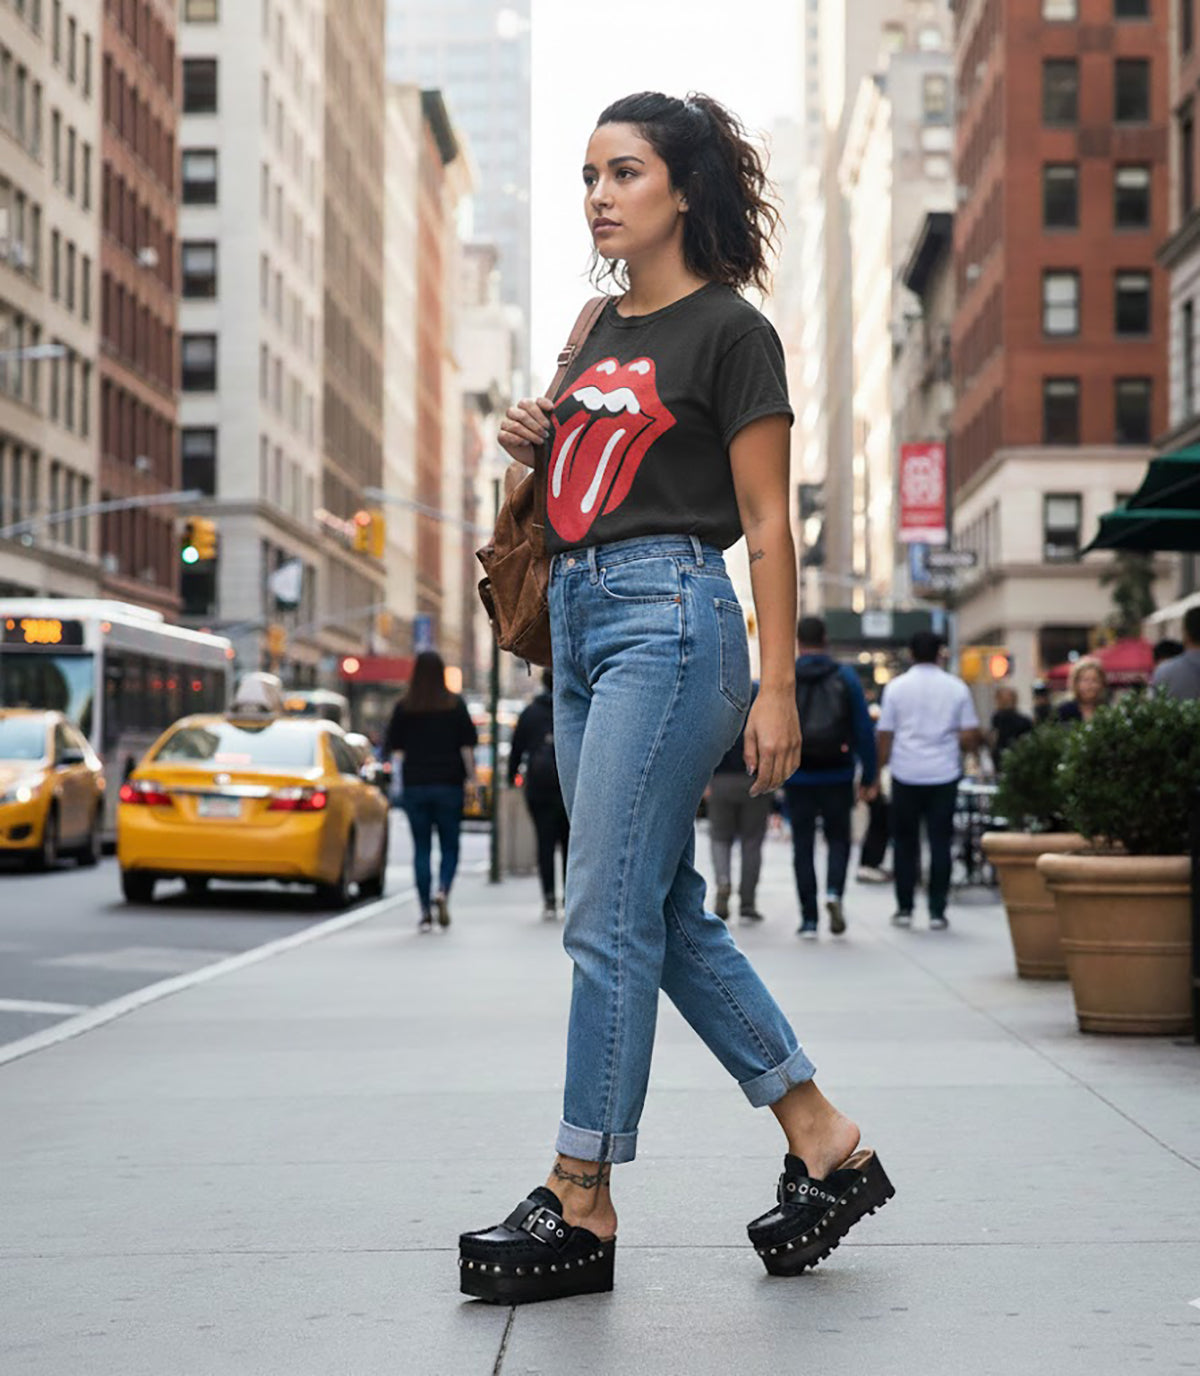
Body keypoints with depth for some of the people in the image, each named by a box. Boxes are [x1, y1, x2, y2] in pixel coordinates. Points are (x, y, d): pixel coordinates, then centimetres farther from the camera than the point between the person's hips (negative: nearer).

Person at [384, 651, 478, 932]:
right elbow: (467, 746, -4)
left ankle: (425, 911, 1)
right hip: (449, 784, -1)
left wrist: (400, 784, 14)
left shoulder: (404, 707, 1)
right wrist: (472, 778, 2)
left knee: (421, 848, 5)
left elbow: (395, 748, 4)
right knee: (450, 846, 8)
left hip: (414, 785, 1)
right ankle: (442, 890, -18)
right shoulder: (455, 704, -2)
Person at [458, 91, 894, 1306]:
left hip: (670, 619, -9)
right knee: (670, 916, 9)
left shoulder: (729, 332, -4)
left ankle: (582, 1204, -2)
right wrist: (535, 444, 6)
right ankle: (823, 1145, 18)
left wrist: (776, 688, -12)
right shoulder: (602, 333, 18)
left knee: (609, 918, -9)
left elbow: (765, 522, -7)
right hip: (581, 621, 9)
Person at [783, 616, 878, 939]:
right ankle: (835, 891, -12)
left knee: (803, 846, 8)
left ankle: (809, 920, 5)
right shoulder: (845, 677, 0)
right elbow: (864, 730, -2)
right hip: (837, 776, 0)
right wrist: (868, 778, 2)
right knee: (838, 839, 15)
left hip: (798, 777, 0)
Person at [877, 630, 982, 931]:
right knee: (940, 843, 3)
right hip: (944, 773, 0)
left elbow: (885, 736, 1)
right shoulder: (956, 688, 2)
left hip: (906, 774, 0)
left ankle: (904, 908, 9)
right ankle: (937, 911, 1)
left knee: (905, 842, 9)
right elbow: (970, 737, 0)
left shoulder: (896, 687, 0)